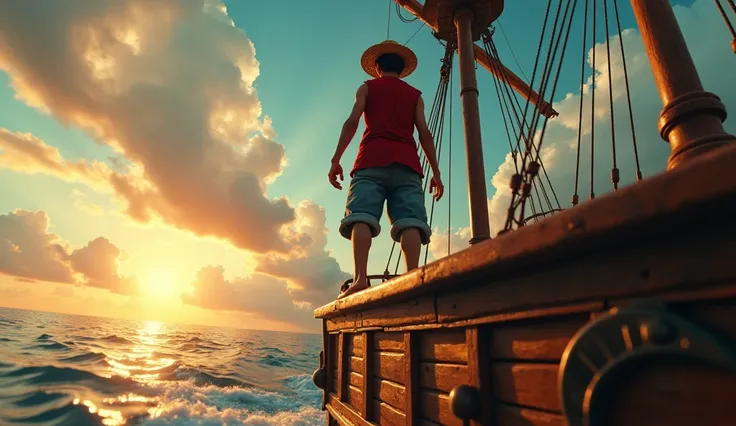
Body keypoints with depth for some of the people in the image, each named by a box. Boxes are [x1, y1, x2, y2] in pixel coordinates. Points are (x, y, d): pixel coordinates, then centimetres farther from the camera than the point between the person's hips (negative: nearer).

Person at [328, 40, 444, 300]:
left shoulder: (367, 88, 23)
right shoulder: (415, 95, 27)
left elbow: (352, 122, 7)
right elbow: (424, 134, 14)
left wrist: (336, 159, 3)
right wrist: (436, 173, 14)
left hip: (372, 160, -1)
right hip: (407, 163, 2)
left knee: (361, 217, -15)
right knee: (409, 220, -11)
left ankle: (360, 278, -31)